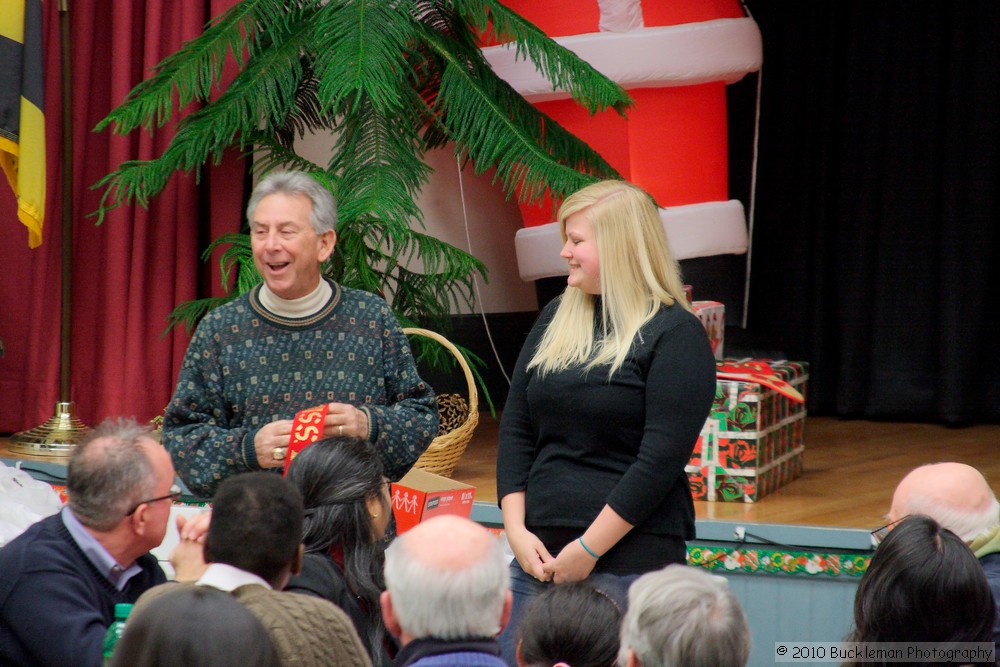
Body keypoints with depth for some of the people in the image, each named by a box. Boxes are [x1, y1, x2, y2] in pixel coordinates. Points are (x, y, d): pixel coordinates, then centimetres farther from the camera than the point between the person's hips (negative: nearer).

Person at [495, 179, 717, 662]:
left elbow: (661, 460, -13)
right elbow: (516, 430, 11)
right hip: (539, 554, 6)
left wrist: (589, 549, -15)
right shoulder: (556, 319, 13)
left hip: (631, 560, -6)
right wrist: (517, 530, -1)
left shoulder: (674, 334, -5)